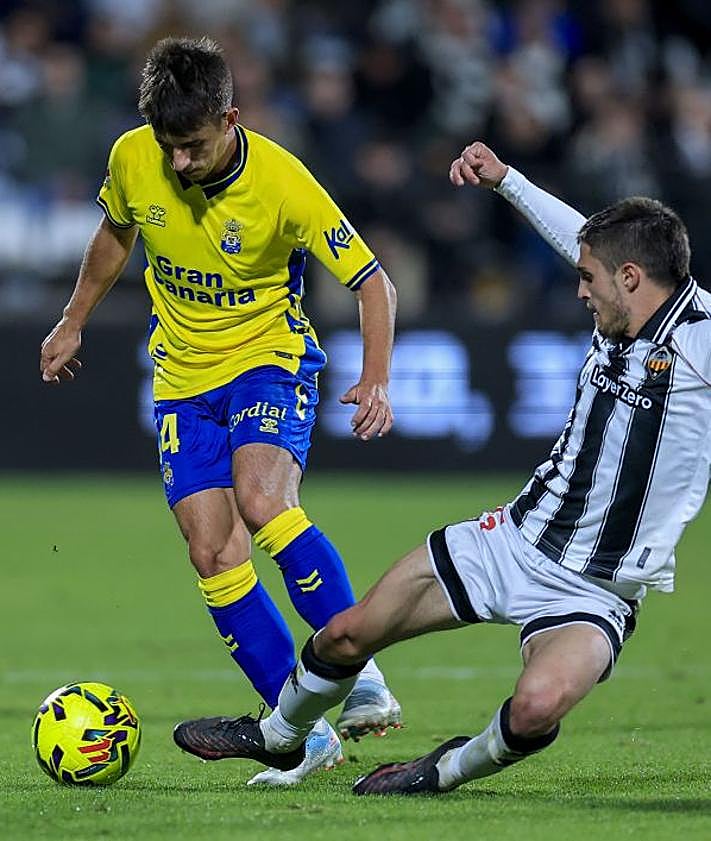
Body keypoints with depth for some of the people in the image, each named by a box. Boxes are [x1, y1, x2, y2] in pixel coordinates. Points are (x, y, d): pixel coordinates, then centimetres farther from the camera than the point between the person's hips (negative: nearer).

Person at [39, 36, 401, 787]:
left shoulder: (280, 181, -21)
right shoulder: (131, 160, -9)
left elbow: (372, 280, -16)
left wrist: (375, 380, -29)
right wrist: (73, 321, 23)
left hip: (271, 359, -4)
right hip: (183, 378, 4)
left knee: (261, 500, -32)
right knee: (212, 552, -9)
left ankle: (358, 669, -22)